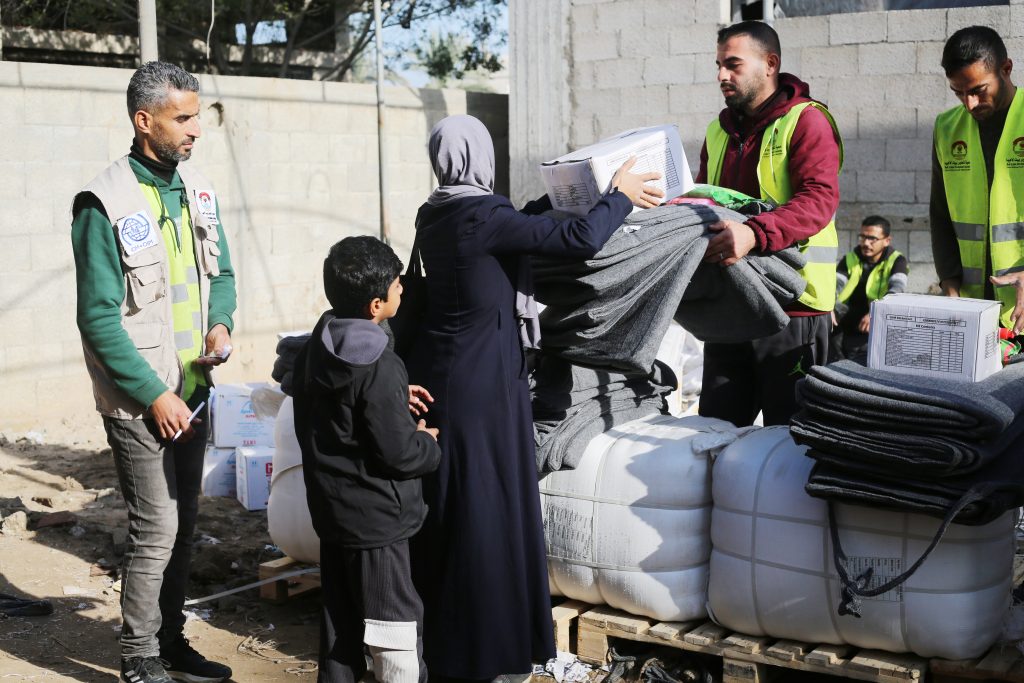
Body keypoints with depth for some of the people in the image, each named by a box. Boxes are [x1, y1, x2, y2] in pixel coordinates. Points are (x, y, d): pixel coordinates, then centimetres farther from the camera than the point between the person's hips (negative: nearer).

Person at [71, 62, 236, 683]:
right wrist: (154, 395, -17)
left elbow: (221, 272, 16)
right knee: (156, 530, -4)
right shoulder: (106, 204, -16)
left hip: (192, 390, 7)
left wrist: (221, 323, -5)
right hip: (140, 400, -7)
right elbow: (99, 318, -16)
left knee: (183, 523, 14)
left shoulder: (197, 189, 5)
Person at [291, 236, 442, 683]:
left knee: (341, 617, 19)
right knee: (395, 626, 0)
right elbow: (399, 453, -22)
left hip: (330, 508, 9)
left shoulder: (316, 348, 2)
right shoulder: (379, 368, -24)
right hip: (375, 517, -9)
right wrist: (428, 444, -2)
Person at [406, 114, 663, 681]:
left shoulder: (433, 216, 6)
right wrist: (620, 194, -5)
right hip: (483, 384, -8)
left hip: (436, 377, 8)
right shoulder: (483, 215, -18)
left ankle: (435, 636, 29)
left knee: (442, 511, 16)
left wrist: (553, 198, 28)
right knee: (485, 512, 1)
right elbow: (580, 241, -21)